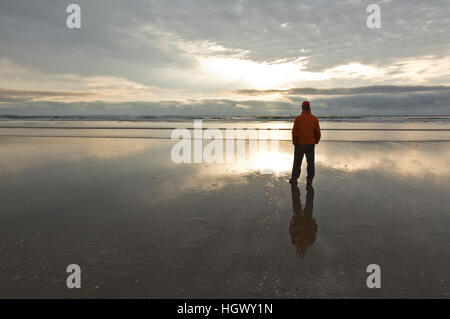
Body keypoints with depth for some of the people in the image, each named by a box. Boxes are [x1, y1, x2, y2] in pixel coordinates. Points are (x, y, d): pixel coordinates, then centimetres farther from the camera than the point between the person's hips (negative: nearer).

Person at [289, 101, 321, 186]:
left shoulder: (298, 118, -10)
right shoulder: (314, 119, -3)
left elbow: (294, 132, -11)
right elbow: (318, 132, 0)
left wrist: (294, 142, 3)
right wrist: (316, 141, 15)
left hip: (300, 144, -1)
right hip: (311, 144, 2)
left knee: (297, 162, 9)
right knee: (310, 162, 10)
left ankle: (294, 179, 15)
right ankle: (310, 179, 9)